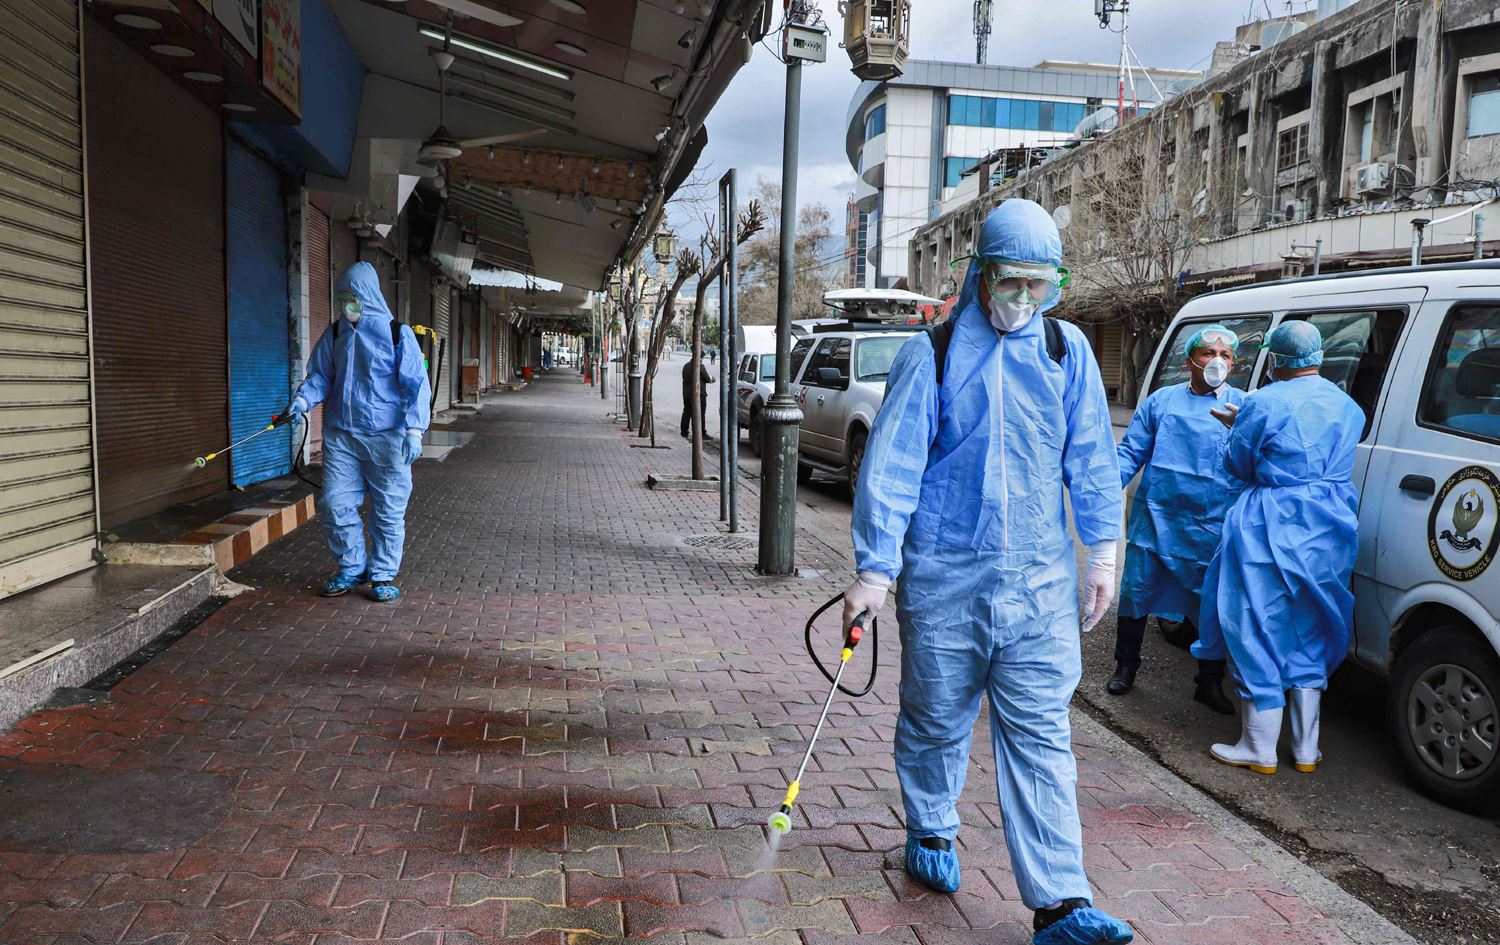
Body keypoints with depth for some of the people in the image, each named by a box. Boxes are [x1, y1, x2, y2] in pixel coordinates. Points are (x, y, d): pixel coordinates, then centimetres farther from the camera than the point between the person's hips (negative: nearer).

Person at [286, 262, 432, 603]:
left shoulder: (396, 333, -5)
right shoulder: (334, 335, 8)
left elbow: (416, 384, -8)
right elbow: (320, 376, 14)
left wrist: (414, 428, -18)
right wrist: (304, 398, -7)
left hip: (386, 437, -4)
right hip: (341, 434, 4)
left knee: (388, 510, 4)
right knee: (335, 504, 3)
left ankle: (383, 574, 18)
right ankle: (352, 568, 21)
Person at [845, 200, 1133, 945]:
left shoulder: (1068, 350, 7)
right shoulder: (932, 354, -2)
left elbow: (1092, 456, 12)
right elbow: (891, 466, -6)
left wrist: (1102, 552, 8)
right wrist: (874, 568, -11)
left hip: (1040, 581, 2)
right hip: (943, 577, -1)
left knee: (1040, 735, 0)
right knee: (937, 718, 13)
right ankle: (931, 833, 39)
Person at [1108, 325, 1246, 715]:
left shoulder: (1244, 406, 4)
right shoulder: (1161, 401, 7)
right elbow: (1130, 452, 5)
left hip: (1215, 528, 0)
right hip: (1156, 519, 1)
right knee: (1136, 592, 6)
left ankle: (1210, 683, 22)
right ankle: (1125, 665, 26)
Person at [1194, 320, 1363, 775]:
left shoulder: (1264, 404, -13)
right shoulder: (1348, 408, 8)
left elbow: (1238, 465, -4)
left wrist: (1236, 427, 16)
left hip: (1272, 530, -6)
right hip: (1327, 534, 7)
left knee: (1260, 633, 3)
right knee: (1309, 636, 15)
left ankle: (1259, 750, 8)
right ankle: (1306, 750, 21)